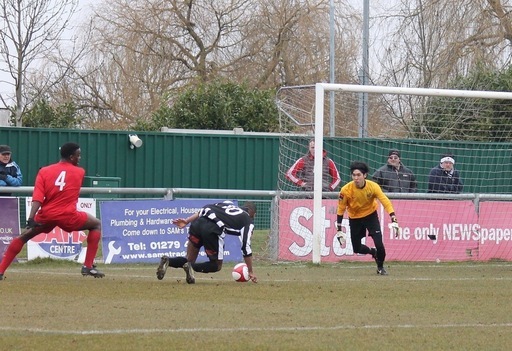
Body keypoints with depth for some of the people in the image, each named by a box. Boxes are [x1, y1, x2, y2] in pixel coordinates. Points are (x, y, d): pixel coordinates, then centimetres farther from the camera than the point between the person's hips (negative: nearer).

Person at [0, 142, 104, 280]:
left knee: (23, 237, 21)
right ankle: (88, 266, 13)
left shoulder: (44, 171, 5)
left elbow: (37, 198, -8)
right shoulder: (80, 172, 7)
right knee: (96, 224, 22)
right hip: (68, 217, -1)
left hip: (46, 216, 1)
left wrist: (31, 220, -15)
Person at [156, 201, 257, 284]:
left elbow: (203, 210, 20)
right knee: (216, 265, 15)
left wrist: (186, 221, 17)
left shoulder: (228, 203, 33)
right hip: (213, 230, -5)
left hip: (198, 222, 5)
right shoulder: (248, 221, 18)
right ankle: (191, 267, -13)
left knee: (189, 259, 19)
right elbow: (246, 247, 12)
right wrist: (251, 272, 17)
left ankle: (168, 261, -11)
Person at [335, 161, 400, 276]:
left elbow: (386, 202, -28)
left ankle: (380, 267, 13)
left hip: (371, 216, -1)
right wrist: (339, 230, -10)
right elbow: (340, 209, -11)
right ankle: (373, 252, 40)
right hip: (354, 218, 1)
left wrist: (394, 221, -39)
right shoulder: (346, 190, -24)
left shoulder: (373, 186, -25)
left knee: (379, 244, -15)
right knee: (357, 249, 6)